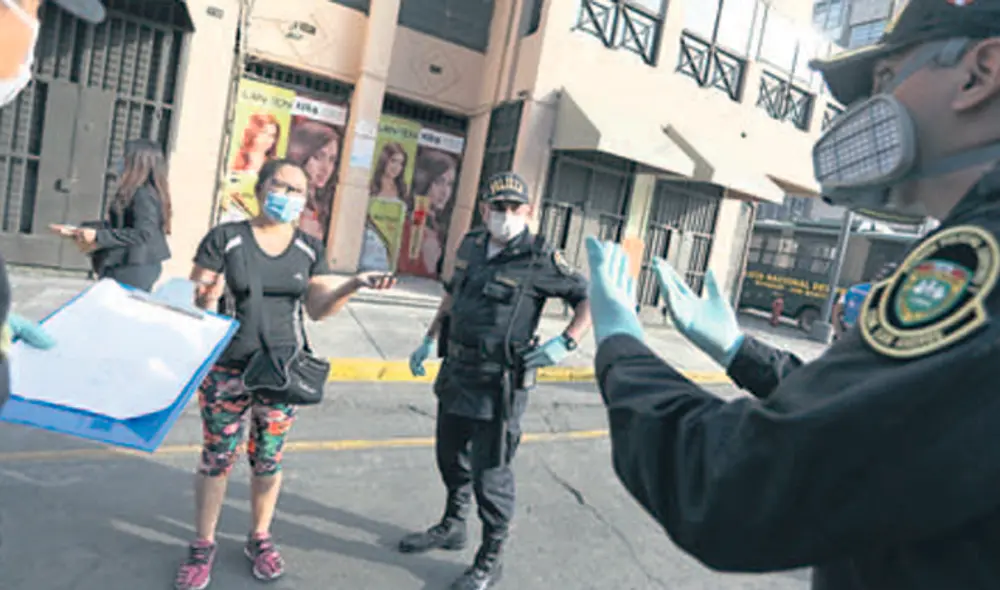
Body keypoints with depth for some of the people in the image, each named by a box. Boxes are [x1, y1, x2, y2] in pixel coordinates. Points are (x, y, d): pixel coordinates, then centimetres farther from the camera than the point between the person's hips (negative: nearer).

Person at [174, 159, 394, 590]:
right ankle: (203, 545, 30)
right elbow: (194, 300, -5)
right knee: (217, 458, 9)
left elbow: (318, 309, 2)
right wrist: (204, 298, -28)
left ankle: (260, 539, 34)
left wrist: (353, 285, -14)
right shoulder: (225, 238, -5)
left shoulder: (310, 249, 3)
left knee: (268, 460, 12)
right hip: (227, 369, -2)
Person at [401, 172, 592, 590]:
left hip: (498, 385, -7)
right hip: (455, 374, 7)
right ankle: (452, 526, 47)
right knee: (450, 457, 23)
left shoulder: (540, 260, -14)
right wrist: (429, 340, 18)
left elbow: (590, 299, -8)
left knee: (489, 475, 3)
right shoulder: (471, 246, 5)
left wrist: (566, 343, -19)